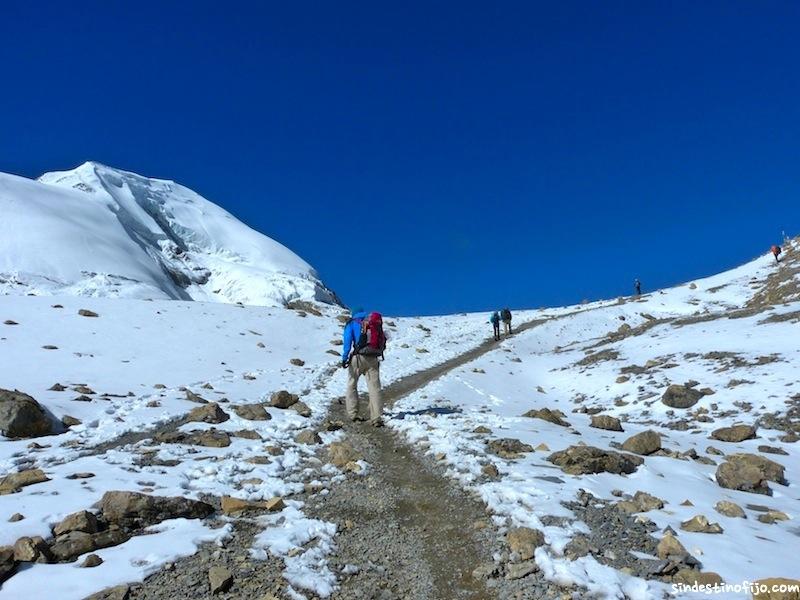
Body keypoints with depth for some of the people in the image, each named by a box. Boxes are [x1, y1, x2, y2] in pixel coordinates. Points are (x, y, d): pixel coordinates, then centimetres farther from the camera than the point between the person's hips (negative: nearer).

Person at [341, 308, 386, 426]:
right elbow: (382, 342, 19)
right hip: (373, 359, 3)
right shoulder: (376, 323, 20)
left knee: (352, 385, 14)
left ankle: (353, 414, 14)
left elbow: (347, 341, -6)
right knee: (374, 388, 2)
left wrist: (344, 358, -10)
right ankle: (376, 418, -4)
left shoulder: (352, 323, 8)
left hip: (359, 357, -2)